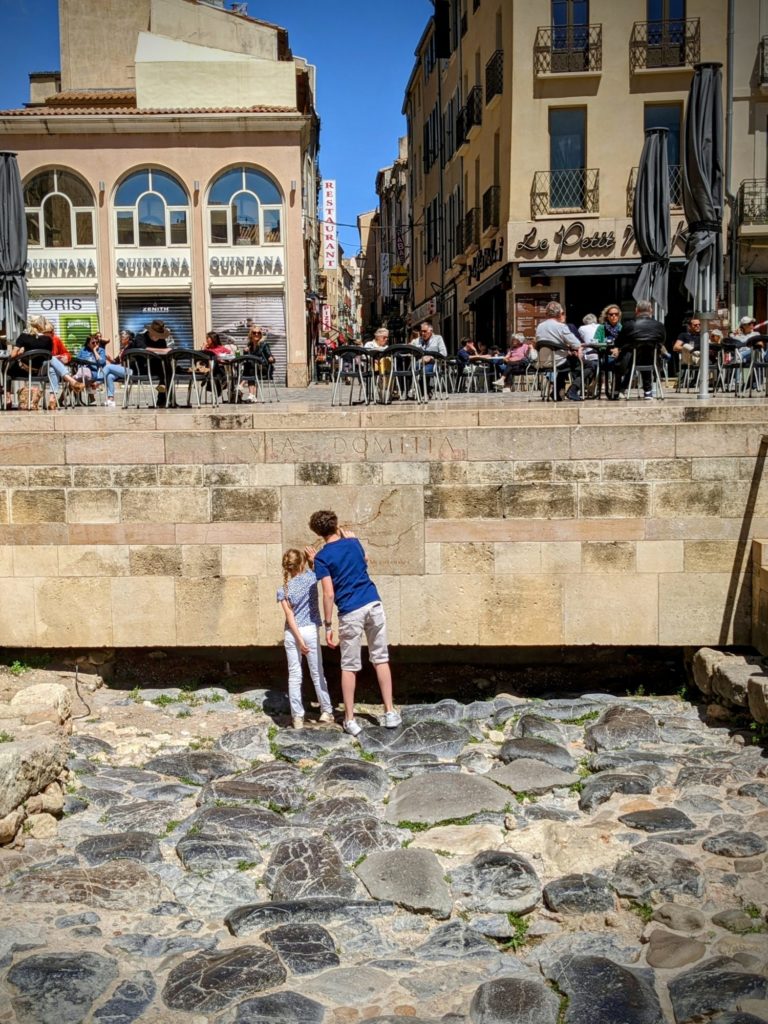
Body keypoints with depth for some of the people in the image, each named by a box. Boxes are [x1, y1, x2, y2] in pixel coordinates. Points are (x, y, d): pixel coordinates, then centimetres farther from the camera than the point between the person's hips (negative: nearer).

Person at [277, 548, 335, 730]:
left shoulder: (283, 590, -2)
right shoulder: (310, 577, -5)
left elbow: (290, 616, -7)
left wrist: (299, 640, -9)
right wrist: (312, 560, 15)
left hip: (291, 633, 1)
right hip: (310, 631, 0)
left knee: (294, 675, 4)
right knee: (317, 673, 10)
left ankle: (297, 717, 4)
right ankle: (327, 711, 18)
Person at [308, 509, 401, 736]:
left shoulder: (322, 557, -6)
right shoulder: (353, 542, 8)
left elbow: (329, 594, -12)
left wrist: (328, 625, -6)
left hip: (350, 613, -4)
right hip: (373, 604, 4)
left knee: (349, 667, 7)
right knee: (381, 660, 12)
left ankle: (350, 720, 12)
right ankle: (390, 712, 14)